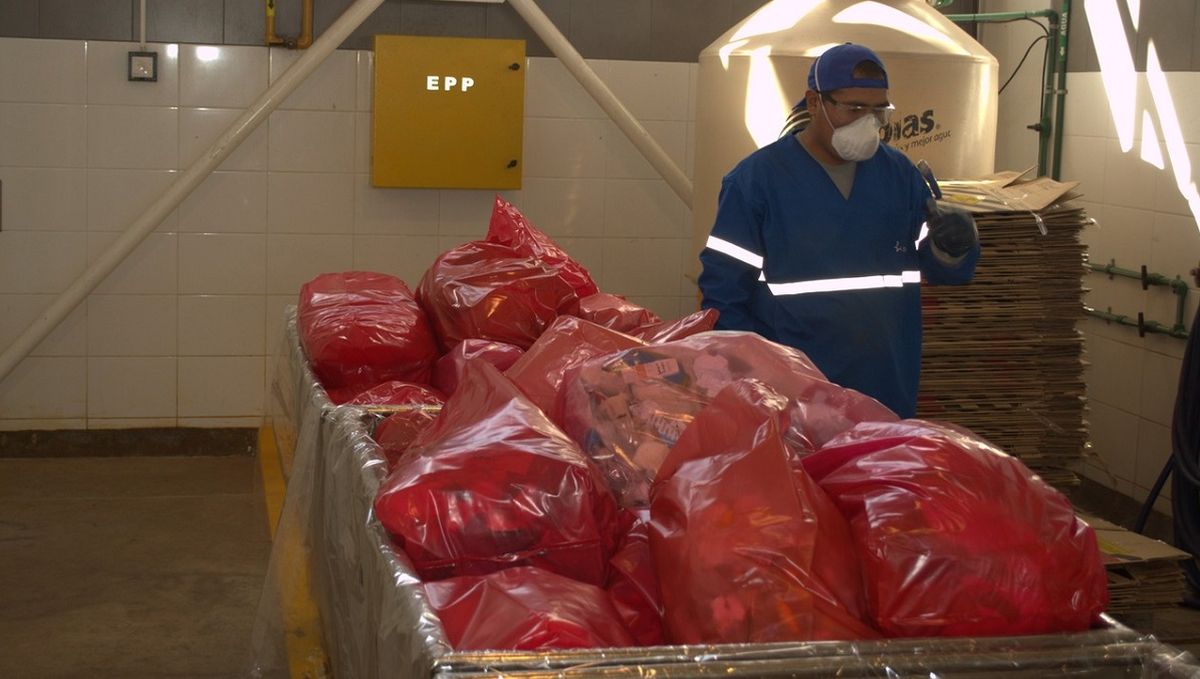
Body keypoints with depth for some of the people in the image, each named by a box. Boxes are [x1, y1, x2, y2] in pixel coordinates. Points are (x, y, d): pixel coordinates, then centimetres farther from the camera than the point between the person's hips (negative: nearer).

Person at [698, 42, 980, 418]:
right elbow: (721, 291, -6)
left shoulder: (899, 173, 6)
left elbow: (940, 271, 11)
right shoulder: (756, 178, -6)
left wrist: (955, 247, -13)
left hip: (889, 391, 4)